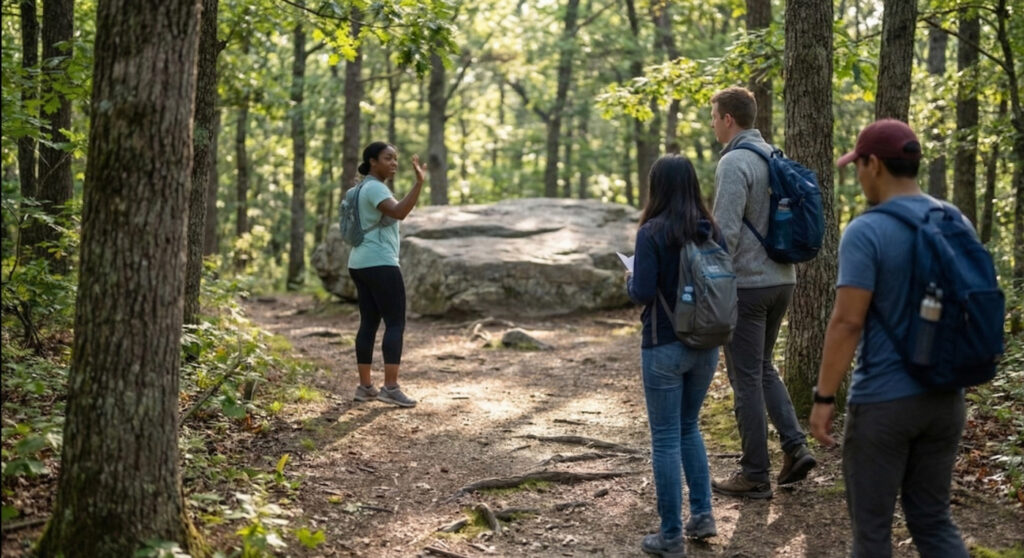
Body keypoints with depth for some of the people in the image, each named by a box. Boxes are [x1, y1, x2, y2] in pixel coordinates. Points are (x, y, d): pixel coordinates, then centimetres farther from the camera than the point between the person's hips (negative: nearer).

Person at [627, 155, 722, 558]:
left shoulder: (652, 232, -14)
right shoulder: (711, 230, 1)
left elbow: (642, 293, -18)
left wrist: (630, 280, 3)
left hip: (664, 347, -5)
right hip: (705, 345, 5)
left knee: (665, 438, 4)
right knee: (689, 427, 23)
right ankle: (702, 515, 23)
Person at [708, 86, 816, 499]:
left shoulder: (734, 163, -16)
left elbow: (726, 231, -22)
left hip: (746, 284, -9)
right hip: (781, 279, 9)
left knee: (746, 378, 1)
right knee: (763, 368, 21)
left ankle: (755, 475, 8)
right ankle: (794, 446, 11)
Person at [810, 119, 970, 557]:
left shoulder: (866, 232, -15)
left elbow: (847, 322, -18)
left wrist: (823, 397, -12)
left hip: (883, 400, -6)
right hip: (945, 396, 6)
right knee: (933, 519, 16)